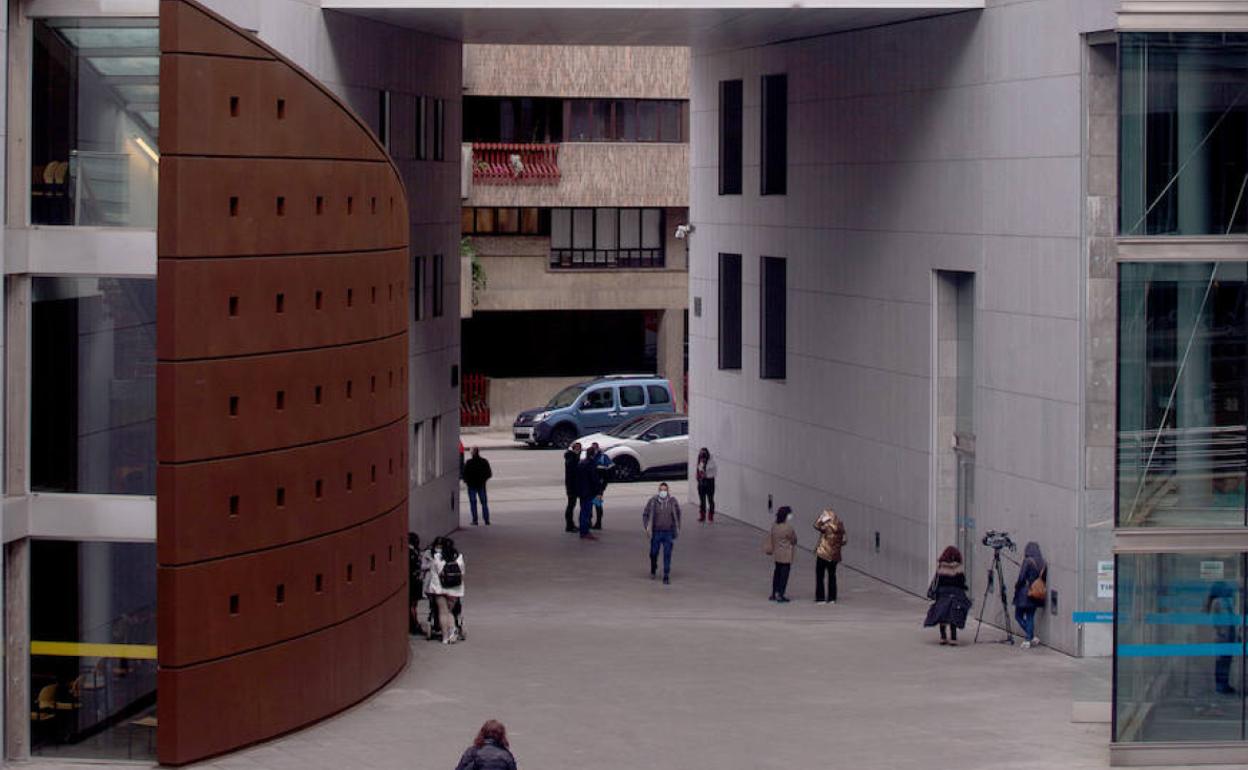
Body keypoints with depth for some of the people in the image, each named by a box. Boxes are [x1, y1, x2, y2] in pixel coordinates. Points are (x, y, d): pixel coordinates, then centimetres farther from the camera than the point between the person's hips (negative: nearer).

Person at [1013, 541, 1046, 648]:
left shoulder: (1028, 561, -15)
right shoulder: (1043, 563, 3)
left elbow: (1021, 578, -16)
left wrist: (1016, 585, 2)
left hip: (1024, 594, -6)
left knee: (1019, 616, 7)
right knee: (1030, 617, 13)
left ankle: (1032, 637, -3)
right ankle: (1028, 640, 9)